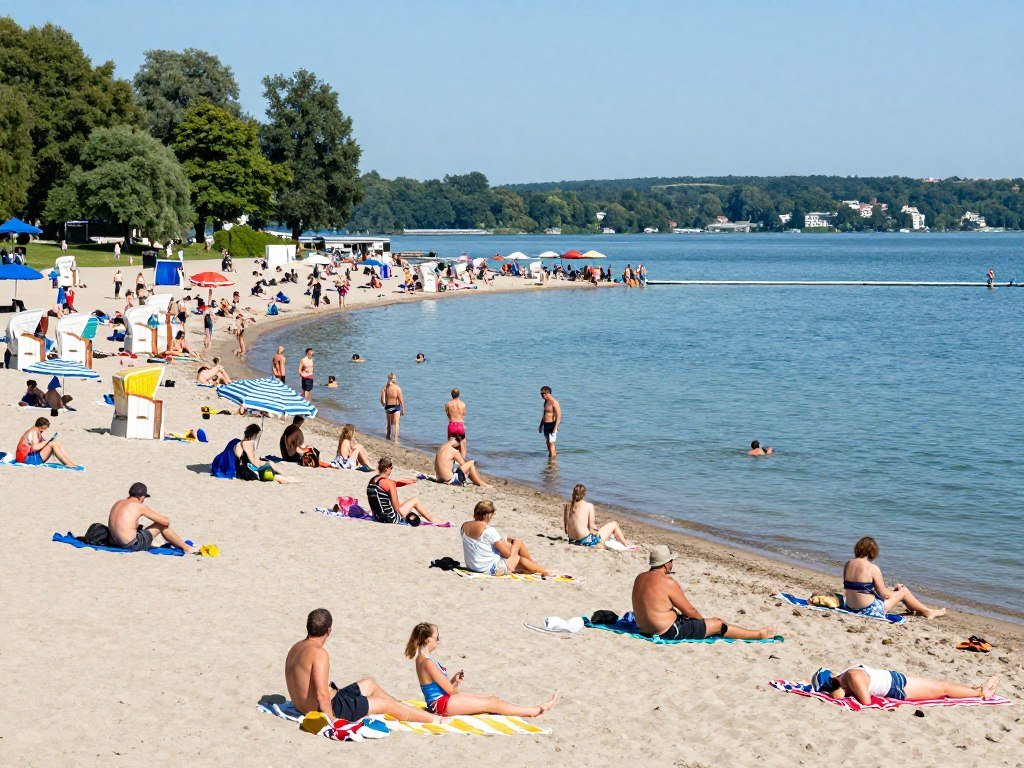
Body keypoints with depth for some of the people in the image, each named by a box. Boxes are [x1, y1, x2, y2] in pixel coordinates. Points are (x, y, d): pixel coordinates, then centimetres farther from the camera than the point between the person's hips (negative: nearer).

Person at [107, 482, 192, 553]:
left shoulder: (118, 503, 8)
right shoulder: (139, 506, -12)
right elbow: (166, 521, -8)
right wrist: (166, 519, 16)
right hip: (132, 545, -8)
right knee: (162, 525, 5)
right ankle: (185, 547, 17)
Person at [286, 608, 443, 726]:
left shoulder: (296, 648, 6)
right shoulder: (319, 653, -25)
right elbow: (322, 694, -31)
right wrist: (331, 720, -24)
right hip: (329, 709, -10)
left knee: (370, 684, 27)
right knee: (387, 704, 6)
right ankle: (433, 718, 21)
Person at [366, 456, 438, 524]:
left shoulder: (372, 481, 3)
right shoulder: (389, 483, -19)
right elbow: (396, 508, -17)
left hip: (378, 518, 8)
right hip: (391, 519, -8)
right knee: (415, 500, 11)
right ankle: (433, 521, 25)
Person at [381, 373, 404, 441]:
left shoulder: (384, 388, -7)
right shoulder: (397, 388, -15)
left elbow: (382, 400, -9)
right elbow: (401, 400, -12)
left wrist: (385, 406, 10)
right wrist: (403, 410, -3)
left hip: (388, 407, 3)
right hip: (396, 407, -3)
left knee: (389, 423, 22)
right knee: (396, 423, 2)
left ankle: (388, 436, 36)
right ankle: (396, 439, -5)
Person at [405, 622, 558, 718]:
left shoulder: (423, 658, 8)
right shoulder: (428, 663, -24)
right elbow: (450, 689, -18)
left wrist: (454, 680, -2)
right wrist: (458, 683, 2)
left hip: (443, 699, 10)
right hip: (442, 704, -10)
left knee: (493, 699, 8)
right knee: (493, 704, -4)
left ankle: (535, 710, 9)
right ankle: (536, 711, 4)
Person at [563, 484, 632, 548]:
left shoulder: (568, 506, 3)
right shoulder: (589, 506, -11)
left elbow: (565, 525, 7)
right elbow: (591, 527, -12)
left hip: (573, 540, 6)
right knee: (614, 524, 17)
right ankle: (626, 544, 33)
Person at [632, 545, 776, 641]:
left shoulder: (640, 578, 4)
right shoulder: (668, 582, -21)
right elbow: (689, 610, -12)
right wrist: (702, 619, 10)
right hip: (668, 632, -9)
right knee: (718, 624, 3)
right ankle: (759, 634, 17)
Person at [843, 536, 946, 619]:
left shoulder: (847, 565, 1)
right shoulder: (873, 568, -18)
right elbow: (884, 595, -13)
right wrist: (897, 590, 10)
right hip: (870, 611, -7)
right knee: (903, 591, 15)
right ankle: (928, 612, 35)